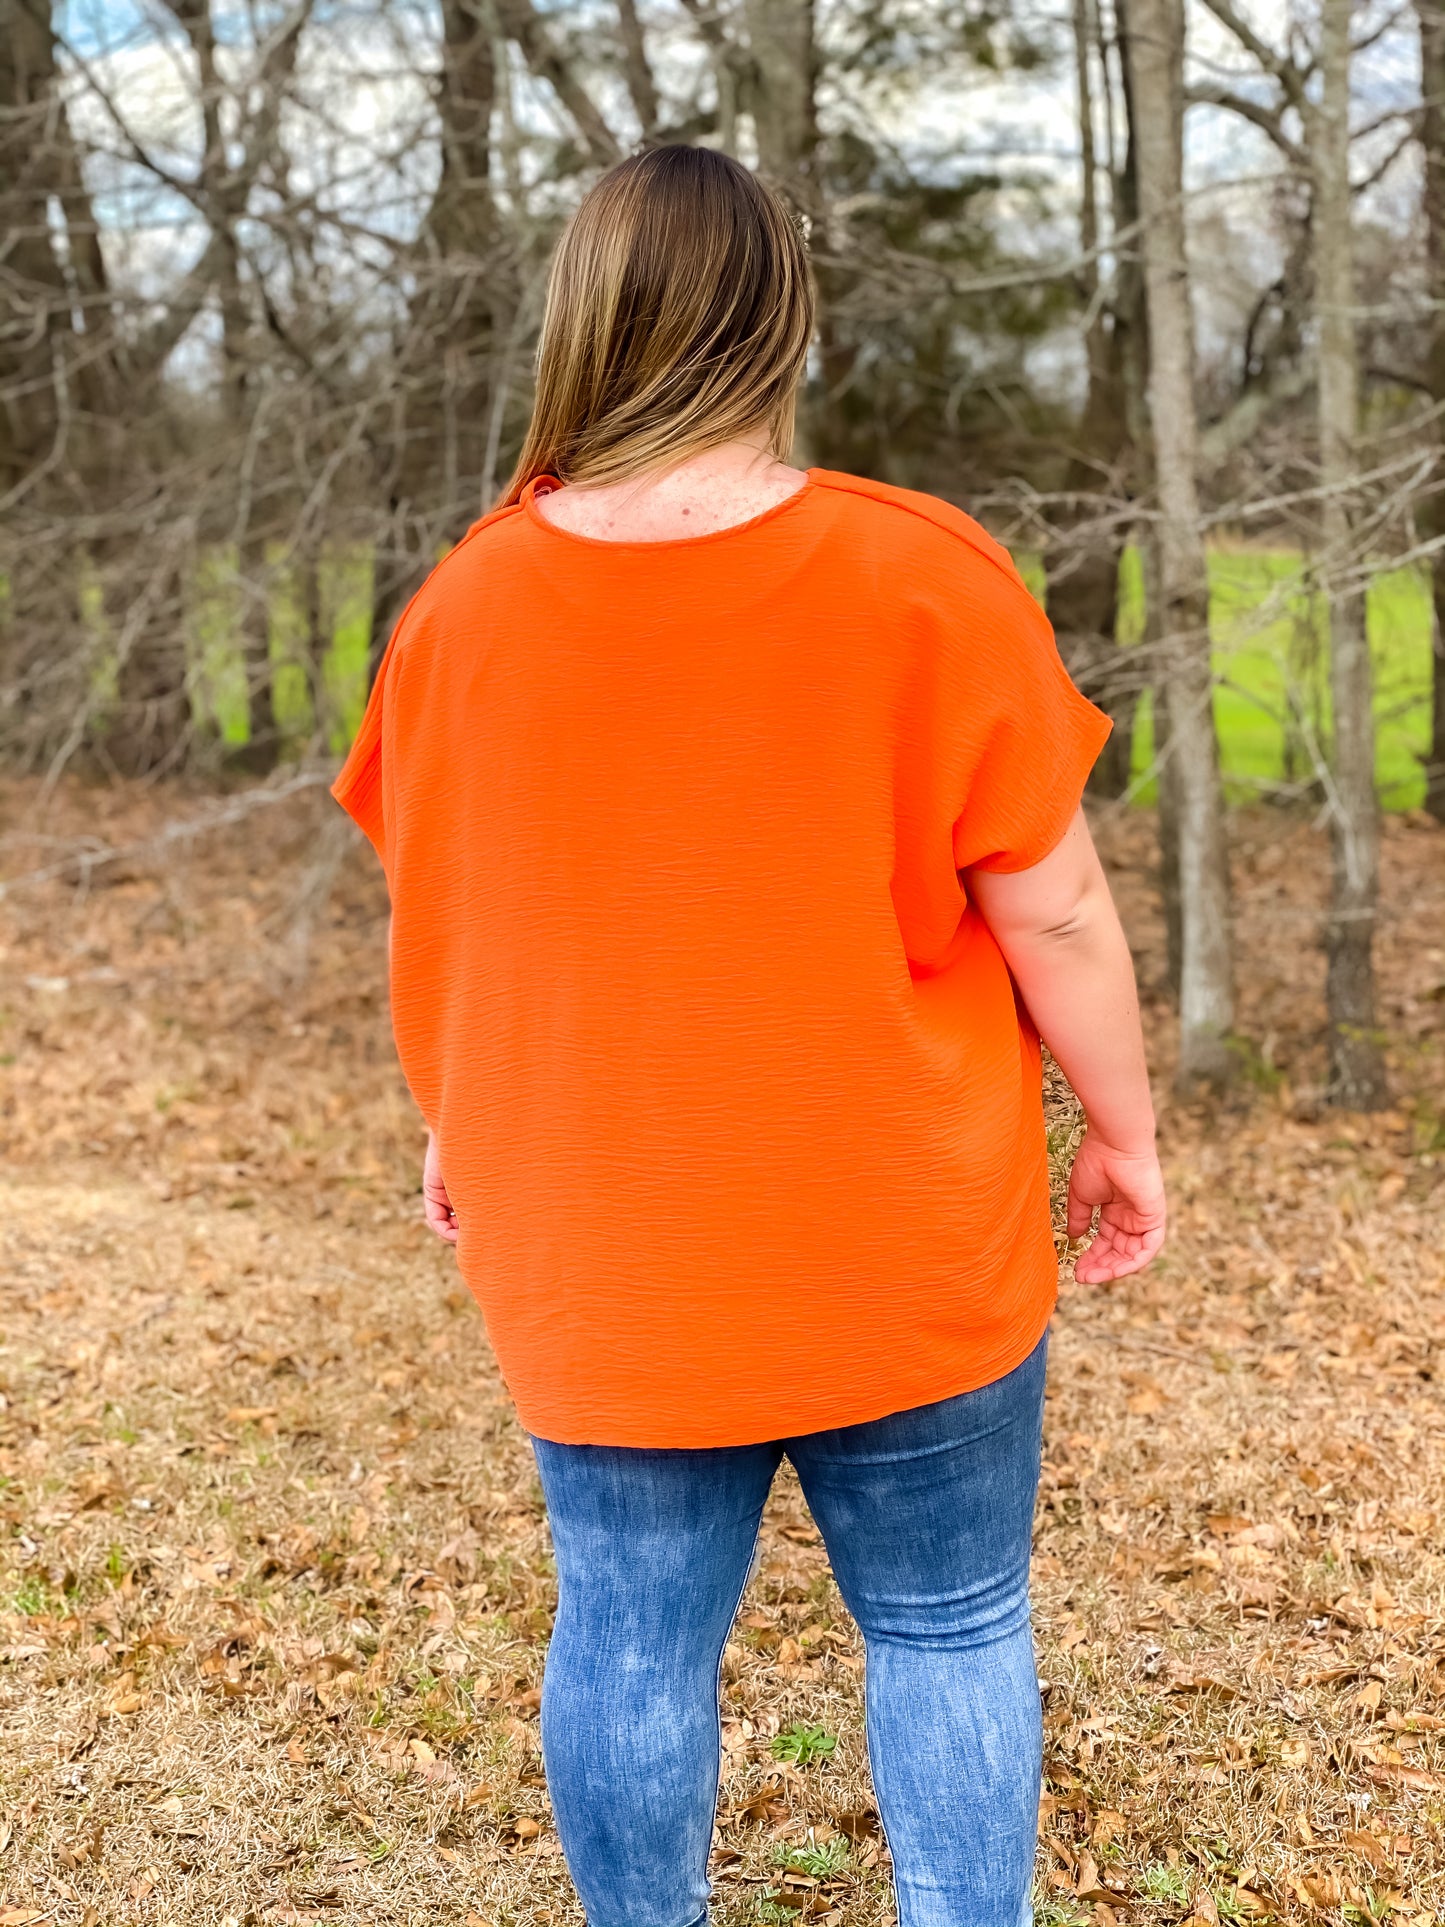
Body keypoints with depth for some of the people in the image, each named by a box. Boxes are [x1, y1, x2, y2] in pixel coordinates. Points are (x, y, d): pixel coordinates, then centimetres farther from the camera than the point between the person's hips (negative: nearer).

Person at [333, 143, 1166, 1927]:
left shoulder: (469, 602, -5)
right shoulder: (924, 579, -14)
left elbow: (435, 917, 6)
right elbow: (1053, 912, -10)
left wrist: (456, 1136, 21)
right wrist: (1123, 1128, 5)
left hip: (594, 1261, 2)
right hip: (906, 1248, -2)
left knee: (629, 1643, 14)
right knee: (947, 1631, 14)